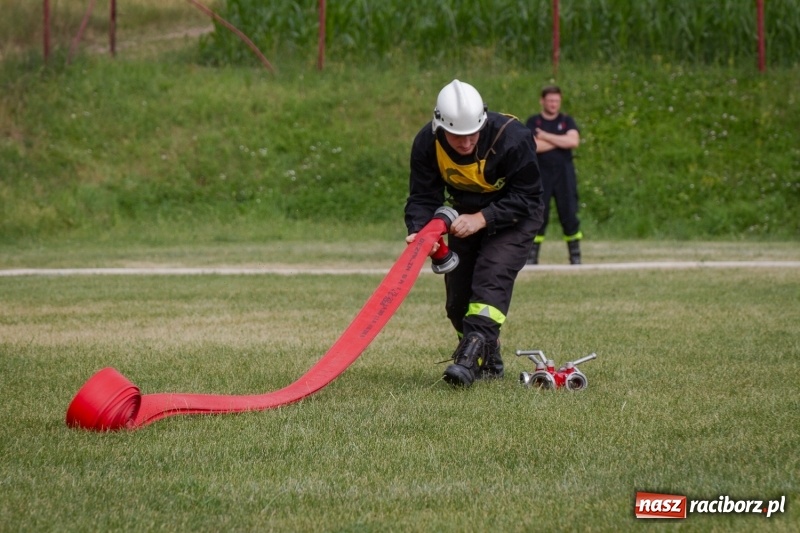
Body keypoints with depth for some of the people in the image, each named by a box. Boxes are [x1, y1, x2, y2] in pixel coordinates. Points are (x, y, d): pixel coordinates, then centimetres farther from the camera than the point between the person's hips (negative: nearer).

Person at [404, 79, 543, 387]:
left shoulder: (512, 138, -32)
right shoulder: (427, 144, -20)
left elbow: (525, 197, -25)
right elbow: (423, 197, -15)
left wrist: (482, 219, -35)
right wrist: (418, 231, -35)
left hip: (513, 216, -5)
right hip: (466, 216, 5)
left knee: (492, 277, -26)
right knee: (457, 293, 3)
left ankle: (471, 357, -37)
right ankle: (490, 363, 22)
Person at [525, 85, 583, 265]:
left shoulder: (567, 121, 9)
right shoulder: (533, 122, 5)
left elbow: (574, 141, -10)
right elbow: (533, 146, -12)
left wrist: (546, 137, -8)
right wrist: (561, 141, -7)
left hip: (564, 174, 1)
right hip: (541, 174, -1)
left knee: (569, 214, -1)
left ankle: (575, 255, 4)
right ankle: (532, 255, 1)